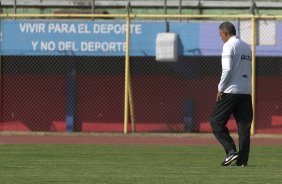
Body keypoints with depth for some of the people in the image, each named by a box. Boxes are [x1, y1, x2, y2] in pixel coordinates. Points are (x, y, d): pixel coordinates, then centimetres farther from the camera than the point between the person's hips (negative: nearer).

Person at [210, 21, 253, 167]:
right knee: (244, 125, 5)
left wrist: (220, 88, -9)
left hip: (231, 90, -7)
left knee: (216, 121, 1)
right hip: (246, 91, 7)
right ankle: (243, 159, 2)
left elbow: (227, 69, -17)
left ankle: (231, 151, -10)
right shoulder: (247, 47, 17)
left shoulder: (229, 45, -8)